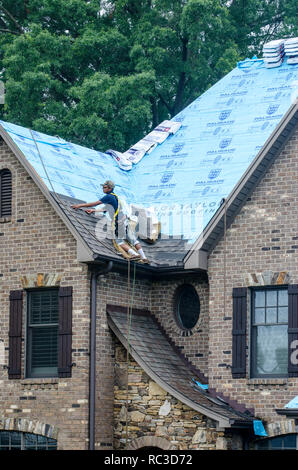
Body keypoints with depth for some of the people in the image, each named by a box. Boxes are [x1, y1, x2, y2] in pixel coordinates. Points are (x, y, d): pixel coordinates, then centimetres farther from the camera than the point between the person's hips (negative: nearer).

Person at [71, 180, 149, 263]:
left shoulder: (109, 196, -11)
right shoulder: (114, 196, 18)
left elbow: (95, 203, -11)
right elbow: (106, 208, 29)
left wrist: (80, 205, -5)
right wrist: (93, 210, 31)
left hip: (119, 222, -9)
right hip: (124, 220, 9)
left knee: (120, 241, 2)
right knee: (133, 239, 8)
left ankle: (134, 253, -10)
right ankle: (144, 257, 6)